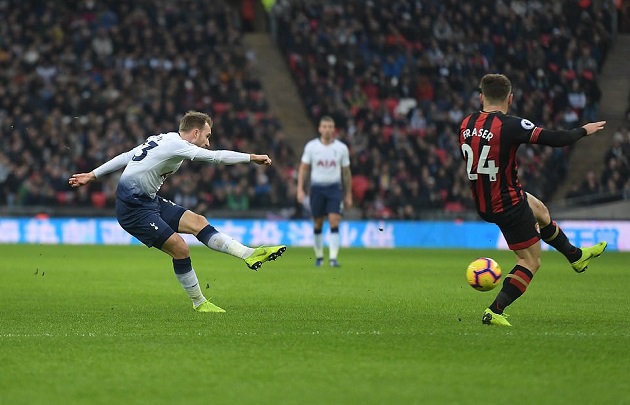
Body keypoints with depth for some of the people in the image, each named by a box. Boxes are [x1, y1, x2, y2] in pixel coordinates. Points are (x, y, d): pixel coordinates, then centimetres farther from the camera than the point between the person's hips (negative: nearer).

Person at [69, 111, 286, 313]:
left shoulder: (161, 140, 13)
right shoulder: (175, 144, -16)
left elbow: (126, 157, 17)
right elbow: (215, 156, -20)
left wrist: (93, 175, 21)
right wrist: (252, 157, -13)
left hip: (150, 201, 10)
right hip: (133, 209, -10)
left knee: (197, 221, -3)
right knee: (180, 248, -12)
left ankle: (249, 254, -12)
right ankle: (199, 302, 2)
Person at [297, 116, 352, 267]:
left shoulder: (341, 148, 2)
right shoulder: (311, 146, 0)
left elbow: (346, 172, 9)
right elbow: (303, 168, 4)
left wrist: (348, 195, 10)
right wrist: (300, 189, -6)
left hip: (334, 188, 0)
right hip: (317, 188, 0)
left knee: (334, 222, -13)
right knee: (318, 224, 6)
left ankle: (333, 258, -15)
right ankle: (319, 256, 22)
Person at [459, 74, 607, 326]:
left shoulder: (466, 124, -3)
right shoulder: (510, 125, -24)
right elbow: (556, 140, -20)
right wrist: (585, 131, -1)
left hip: (482, 202, 8)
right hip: (508, 205, -8)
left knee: (541, 211, 32)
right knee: (531, 261, 6)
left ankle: (576, 257, 51)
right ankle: (494, 312, -1)